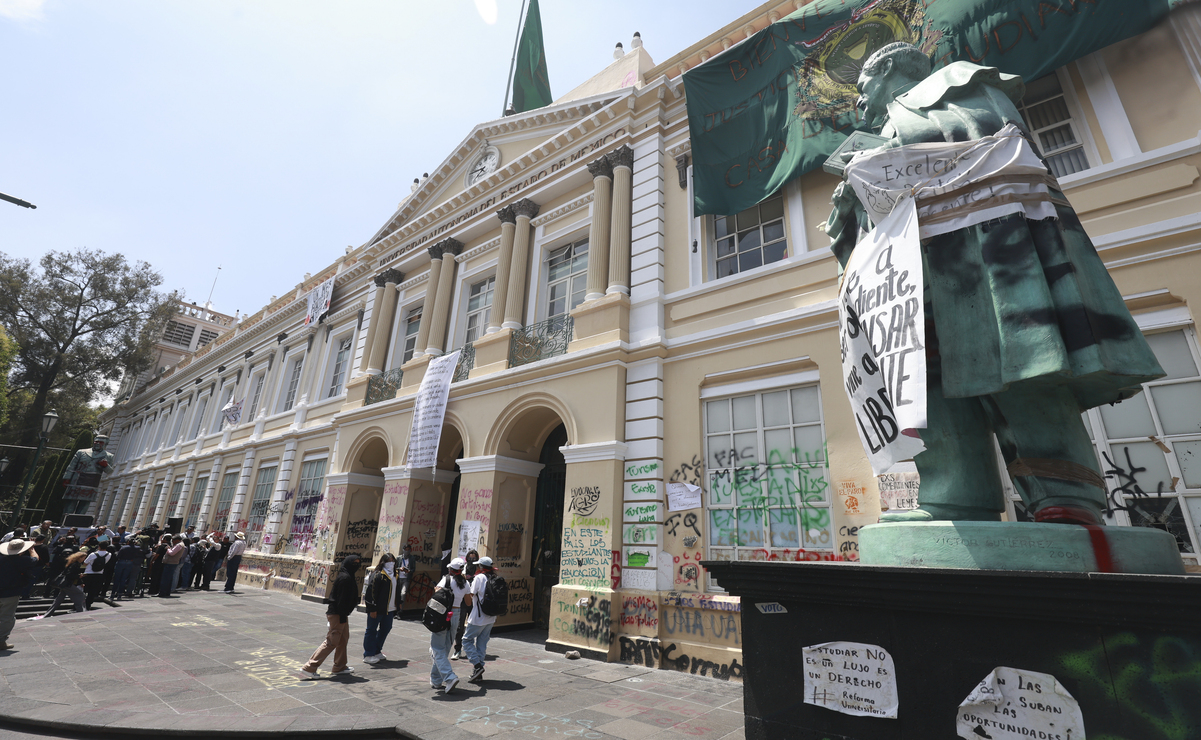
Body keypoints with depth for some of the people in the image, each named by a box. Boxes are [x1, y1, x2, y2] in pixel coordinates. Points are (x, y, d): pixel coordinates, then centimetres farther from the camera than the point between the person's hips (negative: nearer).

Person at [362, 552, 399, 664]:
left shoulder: (395, 575, 11)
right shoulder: (378, 575, -14)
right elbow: (371, 592, -17)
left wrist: (396, 607, 16)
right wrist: (372, 609, -19)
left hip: (389, 609, 8)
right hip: (377, 609, -8)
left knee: (386, 629, 15)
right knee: (371, 630, 3)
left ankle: (377, 651, 30)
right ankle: (368, 655, 13)